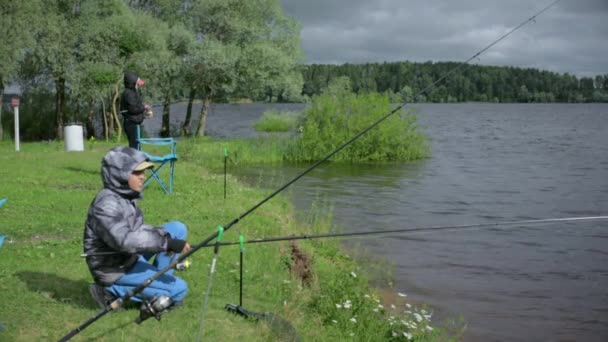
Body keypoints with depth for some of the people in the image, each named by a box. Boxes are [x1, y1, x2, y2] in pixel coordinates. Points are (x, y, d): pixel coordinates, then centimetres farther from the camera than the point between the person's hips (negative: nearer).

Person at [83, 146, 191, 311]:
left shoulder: (125, 197, 2)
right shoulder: (106, 204, -26)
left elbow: (137, 230, 7)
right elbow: (124, 240, -38)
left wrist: (166, 239, -12)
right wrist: (167, 242, -36)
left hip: (130, 258, 9)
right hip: (115, 270, -9)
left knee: (177, 228, 5)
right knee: (178, 289, -12)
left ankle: (158, 280, 10)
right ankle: (112, 291, -6)